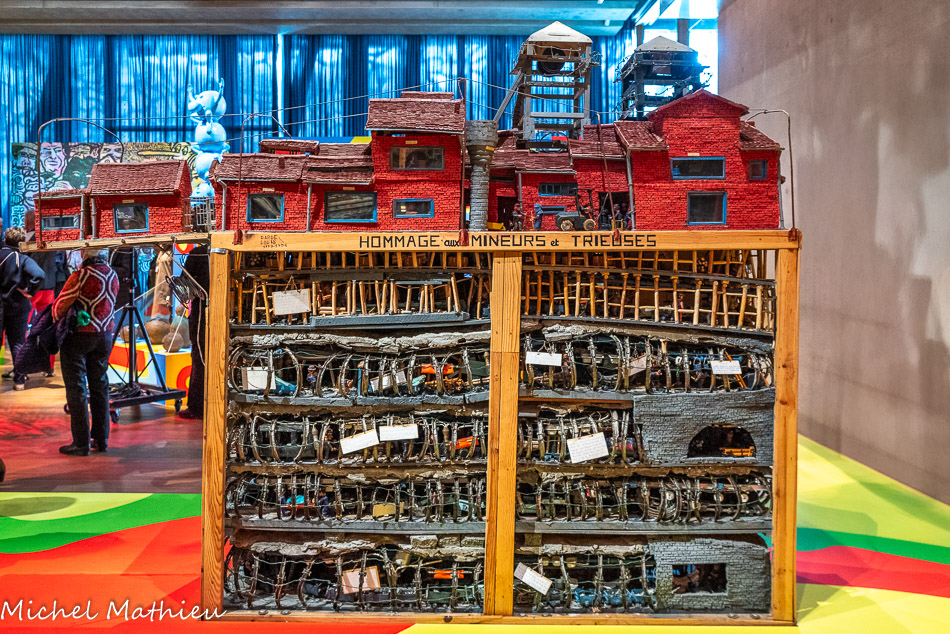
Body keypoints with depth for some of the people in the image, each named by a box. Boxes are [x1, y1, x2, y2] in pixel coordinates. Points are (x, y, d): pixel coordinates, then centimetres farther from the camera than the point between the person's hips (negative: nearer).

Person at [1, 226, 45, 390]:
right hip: (17, 307, -1)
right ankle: (19, 378, 9)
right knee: (18, 342, 8)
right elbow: (39, 275, -29)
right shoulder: (23, 260, -12)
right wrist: (29, 292, -17)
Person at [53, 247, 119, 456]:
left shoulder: (81, 276, -18)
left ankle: (81, 443, 3)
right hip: (105, 335, 6)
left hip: (79, 336, -6)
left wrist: (57, 323, 9)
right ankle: (101, 439, 18)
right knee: (99, 385, 14)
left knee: (76, 388, 2)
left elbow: (59, 306, -10)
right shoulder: (112, 275, 2)